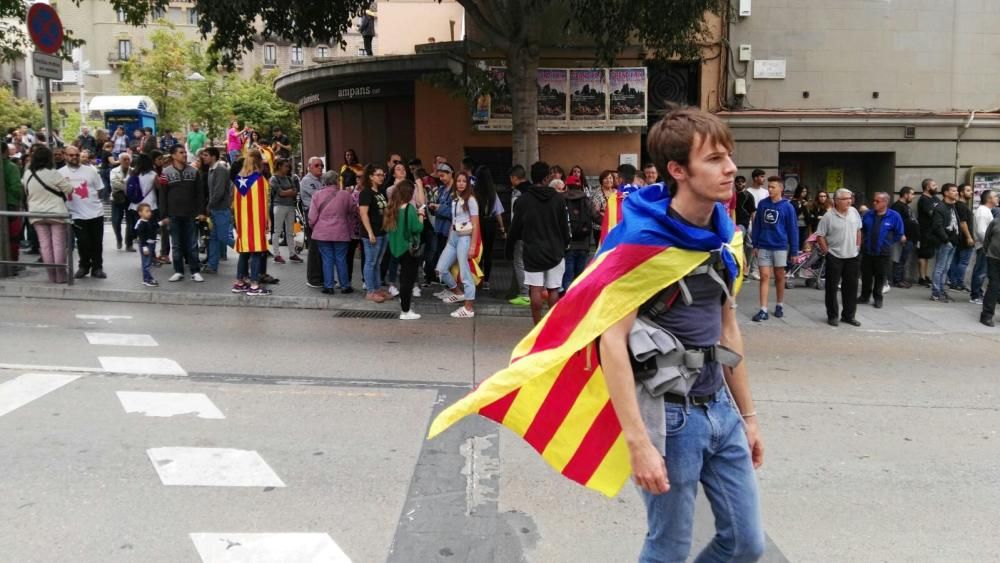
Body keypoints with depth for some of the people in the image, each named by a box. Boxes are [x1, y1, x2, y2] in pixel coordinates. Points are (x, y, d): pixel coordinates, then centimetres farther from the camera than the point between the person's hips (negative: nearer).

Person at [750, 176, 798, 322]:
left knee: (779, 277, 12)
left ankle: (780, 306, 27)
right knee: (764, 277, -1)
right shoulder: (762, 204, 2)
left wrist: (794, 250, -4)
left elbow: (793, 229, -3)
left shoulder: (787, 207, -5)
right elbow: (756, 225, 7)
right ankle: (763, 310, -2)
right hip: (763, 247, 1)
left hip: (780, 247, -1)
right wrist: (755, 245, 5)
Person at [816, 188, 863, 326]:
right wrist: (827, 251, -9)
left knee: (851, 287, 10)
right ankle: (832, 316, 12)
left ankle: (848, 315, 21)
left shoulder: (854, 212, 4)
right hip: (834, 257, -5)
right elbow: (820, 236, -9)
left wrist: (857, 246, 10)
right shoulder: (828, 216, -12)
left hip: (852, 256, 5)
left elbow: (858, 230, 16)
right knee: (832, 287, 2)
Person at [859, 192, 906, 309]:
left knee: (880, 276, 6)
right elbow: (861, 230, 14)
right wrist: (864, 241, 6)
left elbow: (899, 234, 1)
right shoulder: (868, 214, -1)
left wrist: (887, 243, 1)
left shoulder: (894, 216, -8)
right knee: (866, 275, 9)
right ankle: (865, 296, 24)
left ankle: (878, 298, 20)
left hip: (883, 252, -2)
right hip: (867, 250, 2)